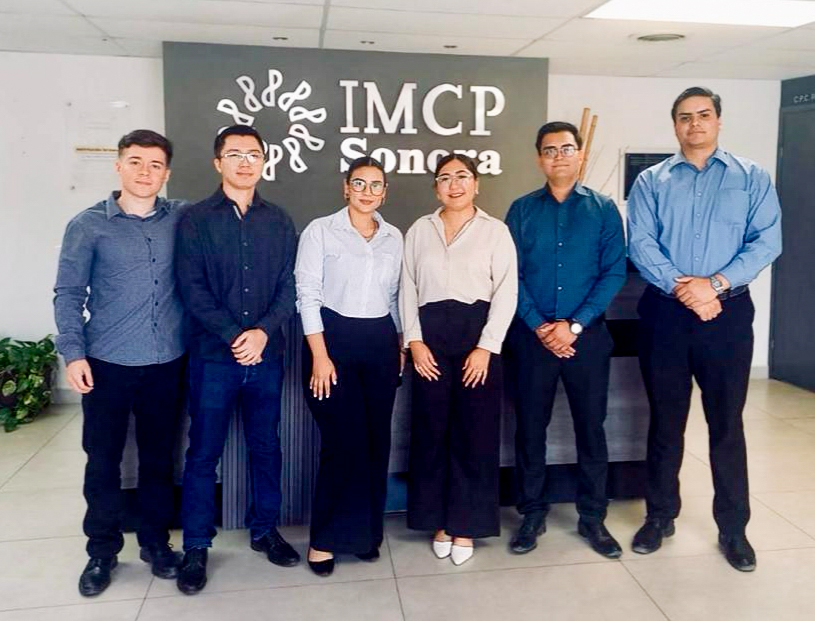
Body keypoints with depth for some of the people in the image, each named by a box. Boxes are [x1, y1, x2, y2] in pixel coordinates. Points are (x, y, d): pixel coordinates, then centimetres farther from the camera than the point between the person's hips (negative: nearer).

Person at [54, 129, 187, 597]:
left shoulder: (181, 218, 2)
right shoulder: (88, 225, -2)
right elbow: (69, 293, -1)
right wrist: (73, 352, -8)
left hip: (167, 362, 2)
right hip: (107, 363, -1)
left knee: (159, 457, 13)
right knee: (103, 460, 8)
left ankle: (156, 541, 30)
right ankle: (102, 550, 27)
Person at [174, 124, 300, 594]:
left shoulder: (279, 221, 8)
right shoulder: (195, 220, 1)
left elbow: (289, 287, 2)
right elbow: (193, 290, -7)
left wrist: (263, 331, -14)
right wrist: (234, 336, -16)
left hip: (267, 354, 2)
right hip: (214, 356, -2)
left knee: (266, 447, 12)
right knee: (204, 453, 6)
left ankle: (265, 529, 29)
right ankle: (196, 547, 20)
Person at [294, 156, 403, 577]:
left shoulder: (394, 237, 10)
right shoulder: (321, 230, -3)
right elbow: (307, 295, -8)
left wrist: (399, 346, 13)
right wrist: (320, 356, -14)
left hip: (381, 342, 5)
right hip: (334, 338, -4)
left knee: (376, 440, 8)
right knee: (343, 441, -5)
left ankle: (365, 531, 23)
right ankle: (325, 538, 11)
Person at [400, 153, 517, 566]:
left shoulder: (495, 230, 3)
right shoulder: (419, 230, 10)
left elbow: (506, 293, -2)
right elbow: (407, 288, 7)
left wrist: (486, 347, -11)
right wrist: (415, 341, -4)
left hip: (478, 332, -2)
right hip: (430, 335, 2)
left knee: (475, 432, 3)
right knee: (431, 430, 5)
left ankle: (465, 525, 17)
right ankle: (440, 521, 21)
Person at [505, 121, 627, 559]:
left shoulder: (604, 209, 3)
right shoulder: (522, 210, 4)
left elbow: (614, 272, -3)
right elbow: (512, 274, -1)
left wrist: (574, 325, -13)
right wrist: (539, 326, -11)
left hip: (588, 335, 0)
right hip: (532, 335, 1)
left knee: (591, 427, 7)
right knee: (530, 426, 7)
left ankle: (592, 517, 24)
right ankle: (532, 514, 23)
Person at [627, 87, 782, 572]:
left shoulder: (753, 178, 6)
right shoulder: (651, 181, 7)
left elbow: (767, 241, -5)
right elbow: (640, 244, -4)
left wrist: (714, 284, -17)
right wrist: (682, 288, -17)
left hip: (728, 312, 0)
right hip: (665, 312, 1)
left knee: (727, 423, 7)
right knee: (665, 420, 10)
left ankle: (733, 528, 22)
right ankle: (661, 516, 25)